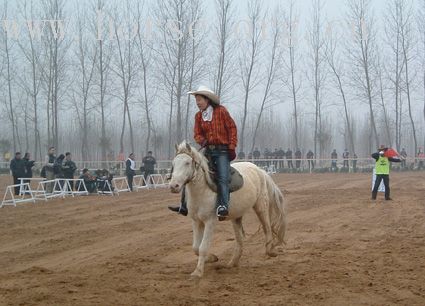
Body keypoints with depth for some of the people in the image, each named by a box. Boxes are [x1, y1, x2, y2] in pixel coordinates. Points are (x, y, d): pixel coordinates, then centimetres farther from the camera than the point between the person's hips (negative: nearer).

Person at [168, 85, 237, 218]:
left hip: (222, 151, -6)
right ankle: (184, 205, 9)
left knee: (222, 178, -23)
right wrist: (202, 141, -16)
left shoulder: (221, 111, -6)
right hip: (208, 151, 6)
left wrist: (232, 147, -12)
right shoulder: (198, 116, 8)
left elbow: (232, 128, -6)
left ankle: (223, 206, -34)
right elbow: (197, 133, 7)